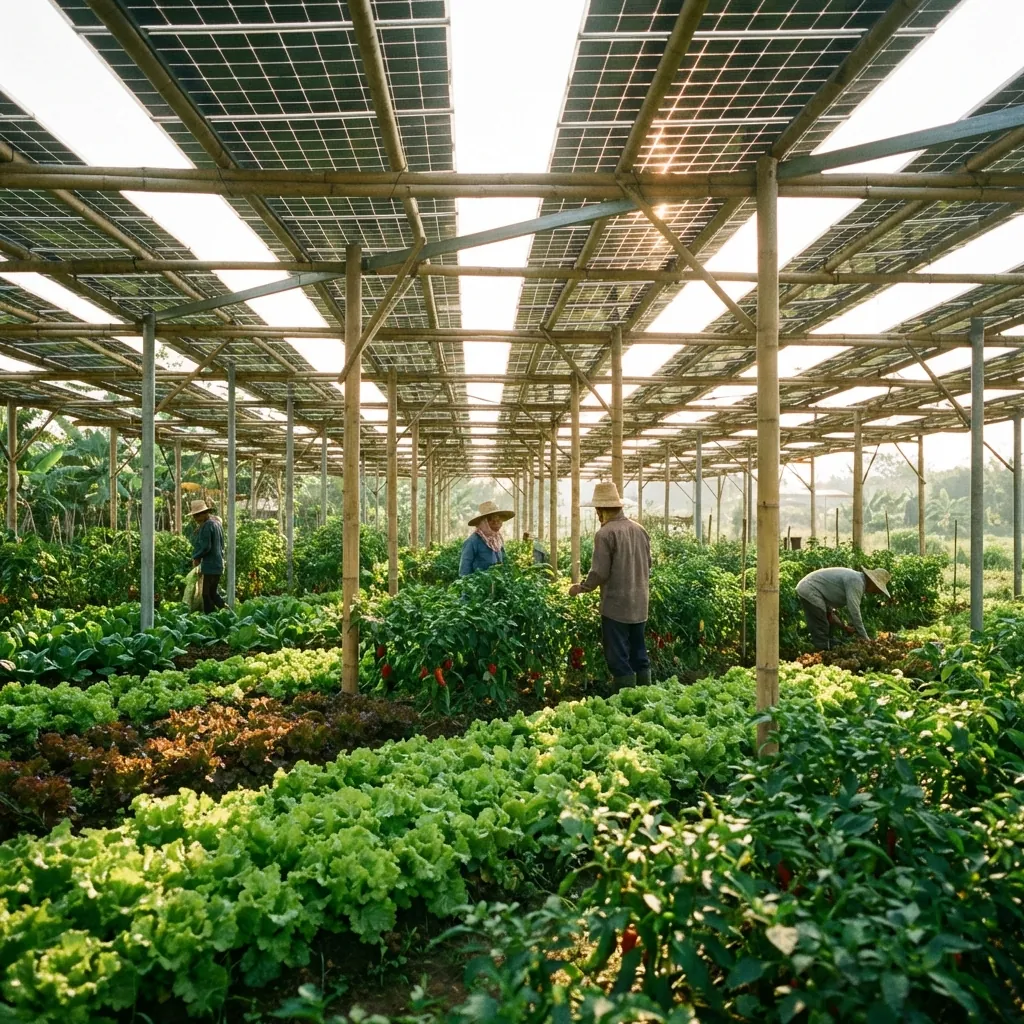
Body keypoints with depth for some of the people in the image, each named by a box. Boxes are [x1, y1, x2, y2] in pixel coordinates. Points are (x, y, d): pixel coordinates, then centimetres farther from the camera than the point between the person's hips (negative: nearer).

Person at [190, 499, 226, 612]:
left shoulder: (206, 525, -16)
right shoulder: (217, 522, 13)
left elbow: (205, 546, -20)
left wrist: (196, 557, -5)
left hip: (210, 566, -9)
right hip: (219, 564, 9)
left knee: (206, 594, -1)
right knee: (213, 593, 18)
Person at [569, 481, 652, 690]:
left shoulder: (605, 533, -15)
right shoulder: (640, 530, 6)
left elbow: (599, 573, -16)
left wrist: (581, 587, 0)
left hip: (616, 605, -7)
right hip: (640, 604, 7)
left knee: (619, 659, 2)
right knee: (639, 656, 17)